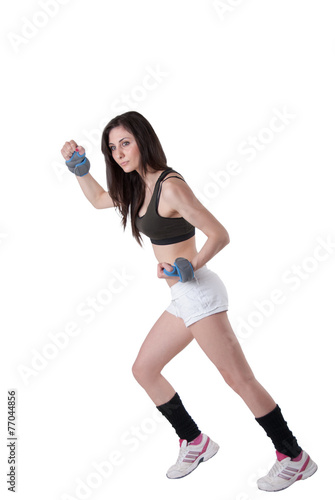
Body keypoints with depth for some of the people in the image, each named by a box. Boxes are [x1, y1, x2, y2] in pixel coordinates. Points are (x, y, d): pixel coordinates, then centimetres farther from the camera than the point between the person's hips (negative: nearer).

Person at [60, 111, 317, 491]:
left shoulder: (170, 187, -16)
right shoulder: (140, 186, 11)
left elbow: (219, 235, -18)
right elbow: (99, 200, 28)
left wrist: (188, 268, -24)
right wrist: (79, 167, 17)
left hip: (198, 293, -10)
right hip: (183, 299, 10)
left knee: (239, 378, -6)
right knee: (143, 370, 15)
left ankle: (295, 458, 7)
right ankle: (195, 443, 26)